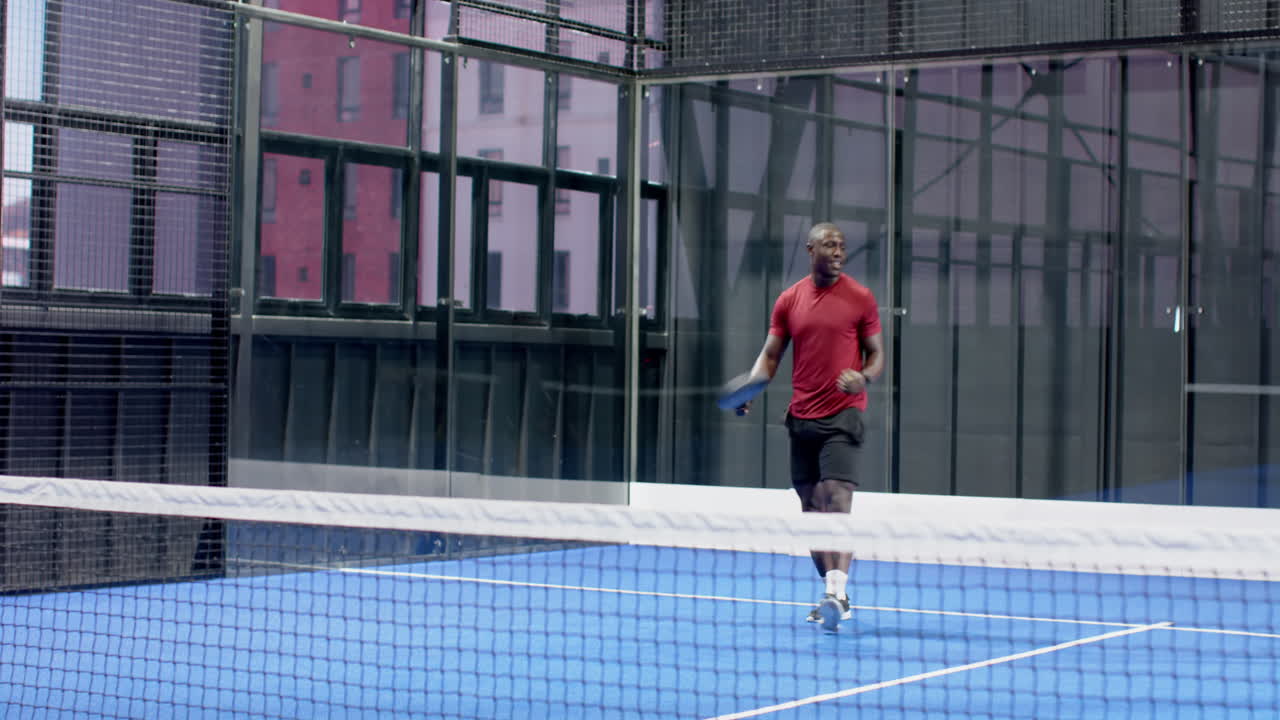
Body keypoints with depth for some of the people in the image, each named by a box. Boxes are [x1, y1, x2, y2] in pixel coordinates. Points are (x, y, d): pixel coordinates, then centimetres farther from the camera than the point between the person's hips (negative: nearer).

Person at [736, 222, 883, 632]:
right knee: (811, 508, 8)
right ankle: (833, 593, 18)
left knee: (837, 498, -18)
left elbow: (877, 354, 3)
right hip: (802, 416, 4)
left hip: (842, 414, -4)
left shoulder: (860, 298, 0)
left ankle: (837, 593, -22)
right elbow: (771, 354, 10)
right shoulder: (789, 301, 8)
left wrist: (864, 377, -18)